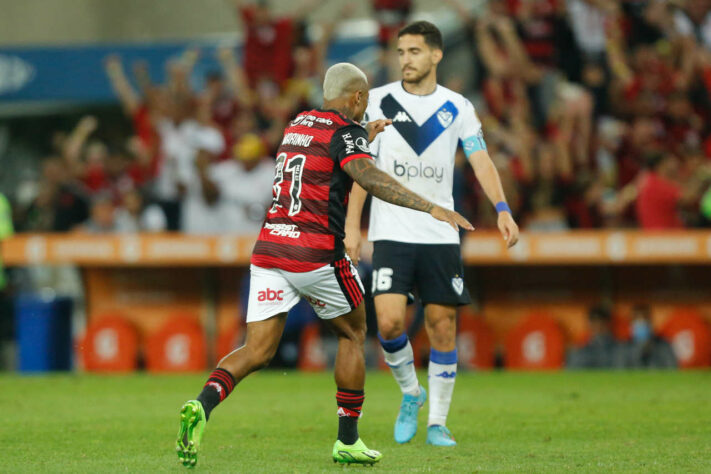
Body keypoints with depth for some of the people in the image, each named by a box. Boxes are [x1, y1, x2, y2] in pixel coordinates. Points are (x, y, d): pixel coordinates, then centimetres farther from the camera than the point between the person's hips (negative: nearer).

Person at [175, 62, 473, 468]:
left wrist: (365, 139, 43)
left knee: (258, 350, 3)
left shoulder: (297, 126, 18)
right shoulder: (345, 132, -5)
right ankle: (348, 441, 19)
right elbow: (370, 178, -24)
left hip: (269, 250, 6)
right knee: (353, 335, 17)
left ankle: (202, 405, -25)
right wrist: (432, 209, -29)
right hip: (316, 256, -6)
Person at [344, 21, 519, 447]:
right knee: (389, 321, -15)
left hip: (441, 235, 1)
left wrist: (503, 210, -17)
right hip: (391, 232, -1)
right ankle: (410, 392, 13)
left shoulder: (457, 108, 5)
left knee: (443, 326, -1)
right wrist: (352, 226, -2)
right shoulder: (379, 101, 3)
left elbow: (481, 160, -1)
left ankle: (437, 422, 11)